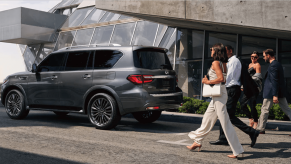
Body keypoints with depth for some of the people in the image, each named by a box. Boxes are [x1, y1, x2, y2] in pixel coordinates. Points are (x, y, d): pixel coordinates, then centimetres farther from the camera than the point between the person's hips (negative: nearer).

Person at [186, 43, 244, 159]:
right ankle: (198, 142, 30)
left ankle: (237, 150, -2)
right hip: (217, 94, 10)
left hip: (219, 94, -10)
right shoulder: (223, 63, 13)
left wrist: (208, 82, -12)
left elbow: (221, 78, -24)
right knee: (207, 119, 17)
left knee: (225, 122, -7)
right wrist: (208, 80, 11)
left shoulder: (216, 63, -13)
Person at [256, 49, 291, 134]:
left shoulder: (273, 65, -15)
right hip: (281, 92, 9)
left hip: (271, 92, -9)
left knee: (264, 110, 3)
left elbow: (274, 81, -22)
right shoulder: (278, 64, 15)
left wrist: (275, 95, -25)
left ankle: (260, 129, 12)